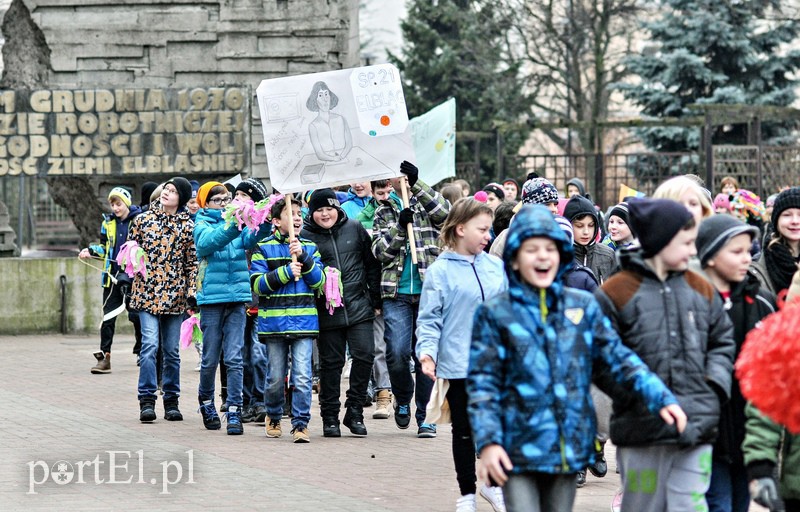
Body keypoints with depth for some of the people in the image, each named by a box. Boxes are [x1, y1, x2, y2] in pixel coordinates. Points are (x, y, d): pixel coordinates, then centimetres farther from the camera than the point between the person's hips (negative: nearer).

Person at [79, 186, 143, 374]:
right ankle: (104, 357, 0)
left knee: (137, 316, 1)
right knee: (108, 317, 0)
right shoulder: (108, 222, 10)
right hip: (113, 276, 4)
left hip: (133, 276, -4)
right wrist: (90, 251, 1)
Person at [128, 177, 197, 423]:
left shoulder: (188, 226, 5)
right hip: (147, 292, -1)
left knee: (172, 351, 7)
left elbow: (192, 263, 8)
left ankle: (171, 402, 16)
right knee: (150, 344, -14)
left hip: (175, 295, 1)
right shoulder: (143, 220, 5)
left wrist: (192, 292, 1)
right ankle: (147, 400, -10)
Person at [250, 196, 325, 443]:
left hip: (304, 320, 1)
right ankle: (274, 417, 29)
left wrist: (304, 258, -10)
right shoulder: (264, 248, 3)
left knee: (302, 376, -10)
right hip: (274, 321, -1)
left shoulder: (310, 247, 10)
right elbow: (257, 284, -4)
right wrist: (285, 272, -14)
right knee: (276, 377, 7)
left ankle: (300, 423, -5)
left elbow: (319, 282, 3)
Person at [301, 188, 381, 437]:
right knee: (331, 363, 4)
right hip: (326, 311, -2)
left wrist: (376, 300, 10)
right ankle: (330, 418, 13)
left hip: (359, 306, 2)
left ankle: (354, 412, 7)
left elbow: (372, 265, 12)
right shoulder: (305, 236, -2)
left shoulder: (354, 228, 6)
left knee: (364, 355, -5)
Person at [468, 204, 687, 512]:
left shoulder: (584, 307, 8)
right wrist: (488, 441, -14)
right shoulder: (495, 314, 0)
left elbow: (618, 359, 5)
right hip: (519, 448, -3)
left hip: (570, 448, 3)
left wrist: (659, 398, -9)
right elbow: (482, 383, -3)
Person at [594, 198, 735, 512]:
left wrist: (716, 385, 4)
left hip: (696, 428, 3)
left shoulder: (701, 290, 12)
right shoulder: (616, 294, -3)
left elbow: (722, 342, 20)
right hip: (642, 428, -3)